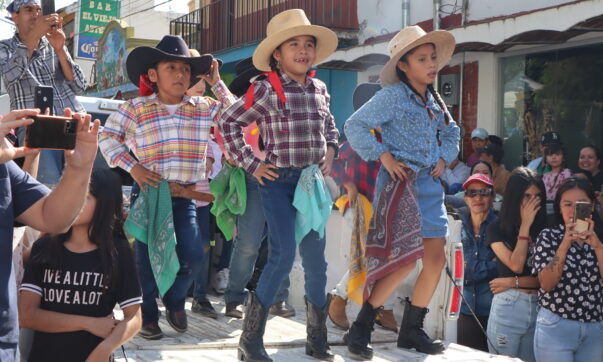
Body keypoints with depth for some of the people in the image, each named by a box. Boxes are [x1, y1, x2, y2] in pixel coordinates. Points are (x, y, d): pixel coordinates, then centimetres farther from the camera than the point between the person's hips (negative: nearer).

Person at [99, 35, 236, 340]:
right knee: (148, 257, 3)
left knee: (193, 257, -7)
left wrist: (217, 84, 2)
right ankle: (148, 315, 20)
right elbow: (108, 137, 1)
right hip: (149, 192, -2)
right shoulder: (136, 109, -3)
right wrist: (132, 167, -10)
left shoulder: (203, 108, 5)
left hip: (185, 197, 2)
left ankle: (175, 299, 23)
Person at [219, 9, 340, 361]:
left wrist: (330, 150, 9)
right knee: (283, 256, -14)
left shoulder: (320, 89, 8)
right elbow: (229, 122, -4)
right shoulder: (266, 88, -8)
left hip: (313, 180, 6)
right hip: (278, 180, -5)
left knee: (316, 259, 7)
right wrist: (251, 164, -7)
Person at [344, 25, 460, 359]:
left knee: (436, 260, 3)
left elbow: (451, 132, 29)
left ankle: (412, 330, 17)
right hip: (400, 183, -8)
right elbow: (354, 125, -12)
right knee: (405, 260, -15)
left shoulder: (434, 100, 12)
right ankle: (360, 329, -2)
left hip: (429, 184, 8)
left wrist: (444, 159, 12)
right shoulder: (393, 95, -9)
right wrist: (383, 155, -16)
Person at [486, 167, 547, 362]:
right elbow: (516, 265, -11)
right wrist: (525, 225, -7)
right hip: (508, 307, -2)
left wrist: (514, 282, -11)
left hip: (538, 307, 2)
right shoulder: (497, 228, 0)